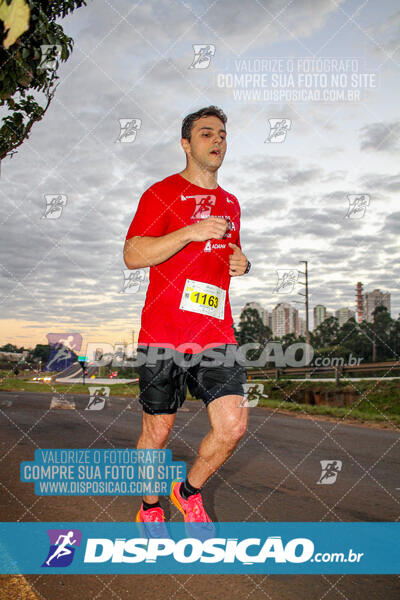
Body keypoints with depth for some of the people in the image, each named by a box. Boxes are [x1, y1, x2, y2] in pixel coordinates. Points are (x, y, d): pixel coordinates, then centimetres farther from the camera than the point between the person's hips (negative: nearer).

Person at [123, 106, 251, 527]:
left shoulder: (230, 202, 18)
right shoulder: (162, 193, 0)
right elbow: (132, 255, -9)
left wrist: (241, 264, 8)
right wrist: (191, 232, -19)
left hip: (216, 333, 5)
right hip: (162, 334, -4)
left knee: (233, 426, -5)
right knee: (157, 431, 6)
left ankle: (189, 491, 23)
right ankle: (149, 509, 32)